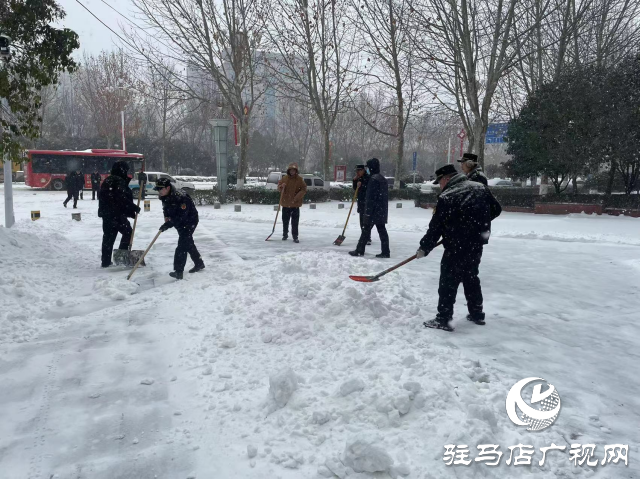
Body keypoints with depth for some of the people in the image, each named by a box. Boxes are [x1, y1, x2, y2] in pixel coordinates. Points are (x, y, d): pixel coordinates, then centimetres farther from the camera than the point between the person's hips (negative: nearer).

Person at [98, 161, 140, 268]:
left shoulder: (108, 180, 18)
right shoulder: (119, 181, -13)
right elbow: (123, 199, -22)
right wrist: (134, 208, -13)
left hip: (106, 213, 9)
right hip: (117, 214, -9)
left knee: (108, 236, 11)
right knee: (128, 232, 3)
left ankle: (106, 261, 14)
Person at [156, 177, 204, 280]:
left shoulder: (180, 198, -33)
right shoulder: (165, 197, -6)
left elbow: (181, 216, -36)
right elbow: (166, 208, 15)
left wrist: (168, 224, -37)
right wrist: (166, 216, -4)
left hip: (189, 221, -9)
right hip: (180, 223, 9)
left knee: (182, 245, -15)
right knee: (188, 243, 18)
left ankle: (178, 271, -14)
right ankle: (199, 264, 34)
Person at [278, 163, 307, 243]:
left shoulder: (299, 179, -5)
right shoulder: (284, 178, 2)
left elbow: (304, 190, -6)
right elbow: (279, 186, 10)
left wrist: (296, 197, -16)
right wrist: (281, 186, -14)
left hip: (295, 204, -3)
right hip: (285, 203, 3)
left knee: (295, 221, -1)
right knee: (285, 220, 12)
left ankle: (295, 237, 6)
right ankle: (285, 235, 28)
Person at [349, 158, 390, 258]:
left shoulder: (373, 179, -15)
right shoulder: (383, 179, 15)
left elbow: (370, 197, -19)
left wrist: (368, 212, -19)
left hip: (374, 211, -9)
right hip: (382, 211, 9)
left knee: (366, 230, -1)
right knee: (382, 230, 8)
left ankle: (359, 251, 5)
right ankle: (385, 252, 8)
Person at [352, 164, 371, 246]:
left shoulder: (368, 178, -11)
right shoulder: (359, 179, 13)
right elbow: (355, 188, 16)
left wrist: (361, 186, -22)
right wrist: (354, 180, 4)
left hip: (367, 202, -8)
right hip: (361, 202, 8)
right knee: (362, 221, 12)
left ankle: (368, 239, -9)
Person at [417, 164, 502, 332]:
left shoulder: (446, 197, -15)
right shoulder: (481, 188, 5)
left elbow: (436, 227, -13)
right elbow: (496, 210, 13)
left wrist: (424, 248, -3)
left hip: (457, 246, -7)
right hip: (477, 244, 7)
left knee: (448, 282, 0)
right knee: (471, 278, 21)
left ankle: (443, 319, 2)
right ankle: (477, 314, 30)